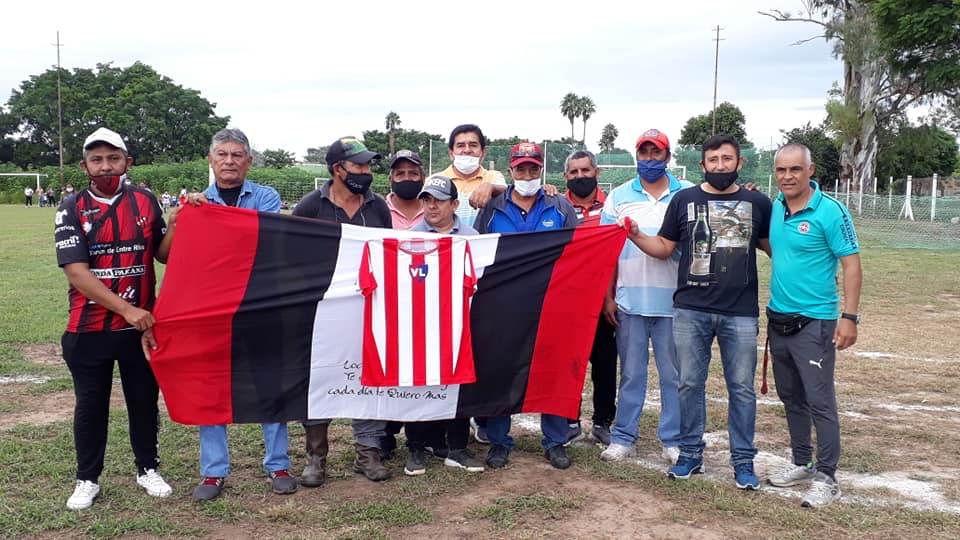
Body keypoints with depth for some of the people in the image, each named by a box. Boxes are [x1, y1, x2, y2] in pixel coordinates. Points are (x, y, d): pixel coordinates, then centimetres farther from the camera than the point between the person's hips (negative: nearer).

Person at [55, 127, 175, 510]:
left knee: (144, 400, 13)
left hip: (141, 325, 2)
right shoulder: (71, 209, -6)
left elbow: (163, 254, 7)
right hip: (88, 330, -2)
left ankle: (147, 470, 30)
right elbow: (76, 272, -15)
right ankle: (87, 480, 26)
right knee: (90, 405, 10)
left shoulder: (145, 202, 2)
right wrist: (126, 309, -22)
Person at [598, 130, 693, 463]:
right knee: (631, 373, 9)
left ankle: (673, 441, 17)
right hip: (629, 300, 1)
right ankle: (624, 438, 17)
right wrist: (608, 297, 1)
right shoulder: (619, 197, 7)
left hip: (673, 301, -1)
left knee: (674, 374, 6)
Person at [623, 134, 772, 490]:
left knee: (741, 388, 6)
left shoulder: (758, 203, 5)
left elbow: (776, 248, 13)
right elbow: (664, 248, 6)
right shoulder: (684, 200, 4)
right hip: (690, 311, 1)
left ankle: (743, 461, 18)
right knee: (689, 384, 8)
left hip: (740, 313, 0)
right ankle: (691, 454, 22)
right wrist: (636, 236, -11)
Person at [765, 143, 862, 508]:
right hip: (778, 319, 7)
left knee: (820, 402, -3)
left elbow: (851, 265, -13)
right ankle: (802, 464, 30)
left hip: (814, 323, -7)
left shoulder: (830, 211, -12)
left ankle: (826, 478, 8)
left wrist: (849, 316, -18)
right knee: (791, 398, 16)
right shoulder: (775, 208, 6)